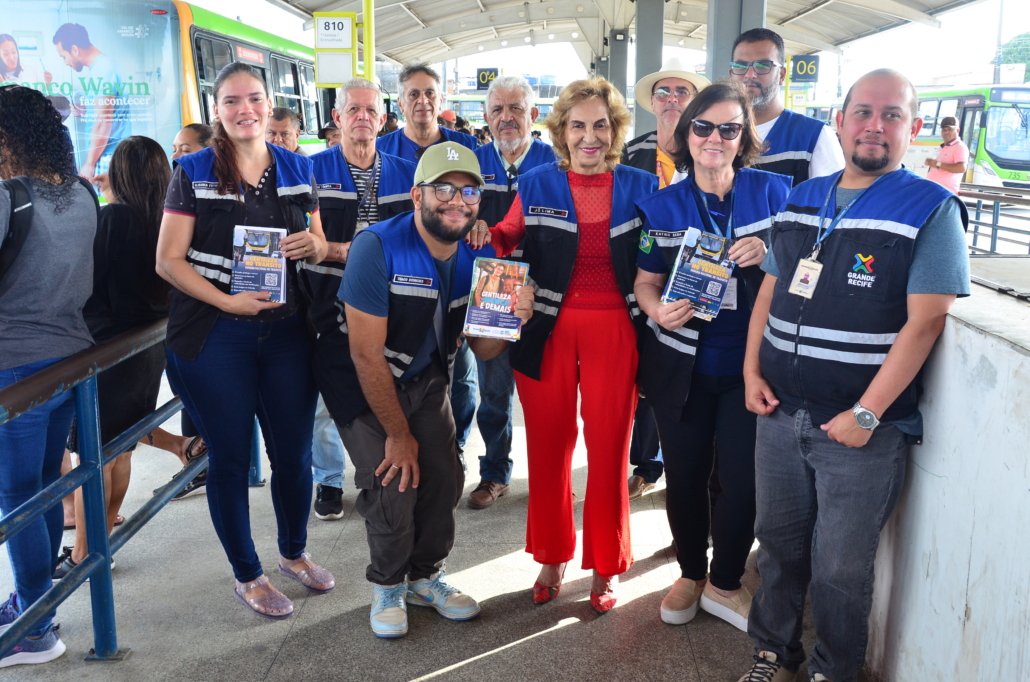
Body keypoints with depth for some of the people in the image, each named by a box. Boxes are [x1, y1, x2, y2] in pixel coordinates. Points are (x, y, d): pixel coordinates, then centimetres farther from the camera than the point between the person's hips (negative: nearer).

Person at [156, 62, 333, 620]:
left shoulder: (296, 170, 9)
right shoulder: (193, 172, -1)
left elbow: (319, 246, 15)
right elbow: (168, 260, -6)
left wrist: (314, 245, -9)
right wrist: (227, 301, -18)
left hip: (286, 329, 3)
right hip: (214, 336, -3)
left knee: (294, 452, 10)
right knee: (230, 457, 7)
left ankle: (294, 553, 36)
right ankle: (247, 575, 26)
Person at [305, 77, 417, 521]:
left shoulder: (406, 174, 9)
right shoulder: (312, 170, 1)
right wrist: (345, 251, -18)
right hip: (330, 305, -2)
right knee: (328, 396, 6)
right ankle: (328, 480, 26)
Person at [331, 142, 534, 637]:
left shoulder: (477, 256, -9)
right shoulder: (378, 247, -27)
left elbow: (482, 347, -3)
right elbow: (366, 355, -25)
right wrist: (399, 434, -19)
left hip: (425, 381, 5)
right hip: (364, 387, -5)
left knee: (445, 480, 0)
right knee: (393, 488, -13)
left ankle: (426, 577, 28)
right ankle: (388, 585, 17)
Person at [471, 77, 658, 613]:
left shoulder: (641, 187, 4)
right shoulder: (536, 185, 4)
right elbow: (509, 243, 9)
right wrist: (487, 235, -12)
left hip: (613, 332, 0)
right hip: (548, 331, 1)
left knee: (609, 448, 4)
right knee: (548, 446, 8)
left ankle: (607, 564, 23)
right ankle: (552, 556, 28)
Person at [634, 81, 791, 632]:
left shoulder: (774, 192, 0)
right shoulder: (662, 206, 3)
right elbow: (646, 281, 4)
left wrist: (770, 254, -17)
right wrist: (658, 311, -18)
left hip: (749, 363, 0)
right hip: (682, 364, 1)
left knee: (744, 478, 1)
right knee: (685, 473, 10)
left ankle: (723, 584, 26)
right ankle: (690, 574, 34)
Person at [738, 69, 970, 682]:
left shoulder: (931, 210, -7)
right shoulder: (802, 201, 10)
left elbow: (925, 321, -14)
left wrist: (866, 414, -19)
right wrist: (753, 371, 2)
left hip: (863, 427, -5)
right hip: (780, 412, 5)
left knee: (840, 568, 8)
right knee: (778, 542, 17)